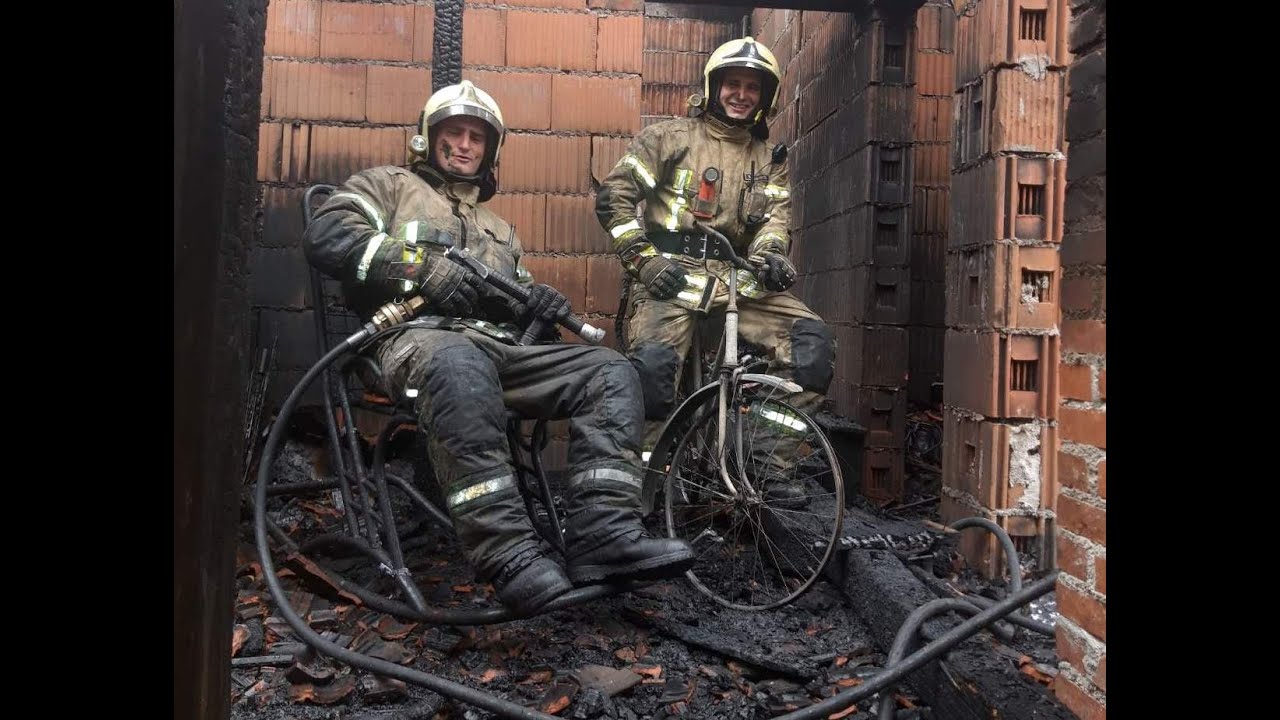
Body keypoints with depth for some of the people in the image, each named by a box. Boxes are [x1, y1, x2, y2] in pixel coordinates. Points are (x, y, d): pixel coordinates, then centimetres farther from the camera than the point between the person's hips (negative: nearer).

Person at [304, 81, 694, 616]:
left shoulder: (500, 230, 37)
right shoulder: (390, 185, 21)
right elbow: (327, 235, 2)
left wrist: (537, 302, 6)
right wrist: (424, 268, -10)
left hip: (500, 349, 6)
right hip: (420, 337, -6)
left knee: (610, 372, -15)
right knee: (460, 365, -43)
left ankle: (605, 536, -31)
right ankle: (511, 560, -46)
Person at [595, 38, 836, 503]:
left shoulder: (769, 160, 21)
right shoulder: (670, 137, 9)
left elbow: (775, 217, 8)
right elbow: (613, 196, 2)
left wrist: (770, 254, -16)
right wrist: (642, 258, -8)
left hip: (737, 278, 4)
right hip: (670, 275, -4)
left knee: (813, 341, -15)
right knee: (653, 364, -29)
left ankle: (768, 462, -9)